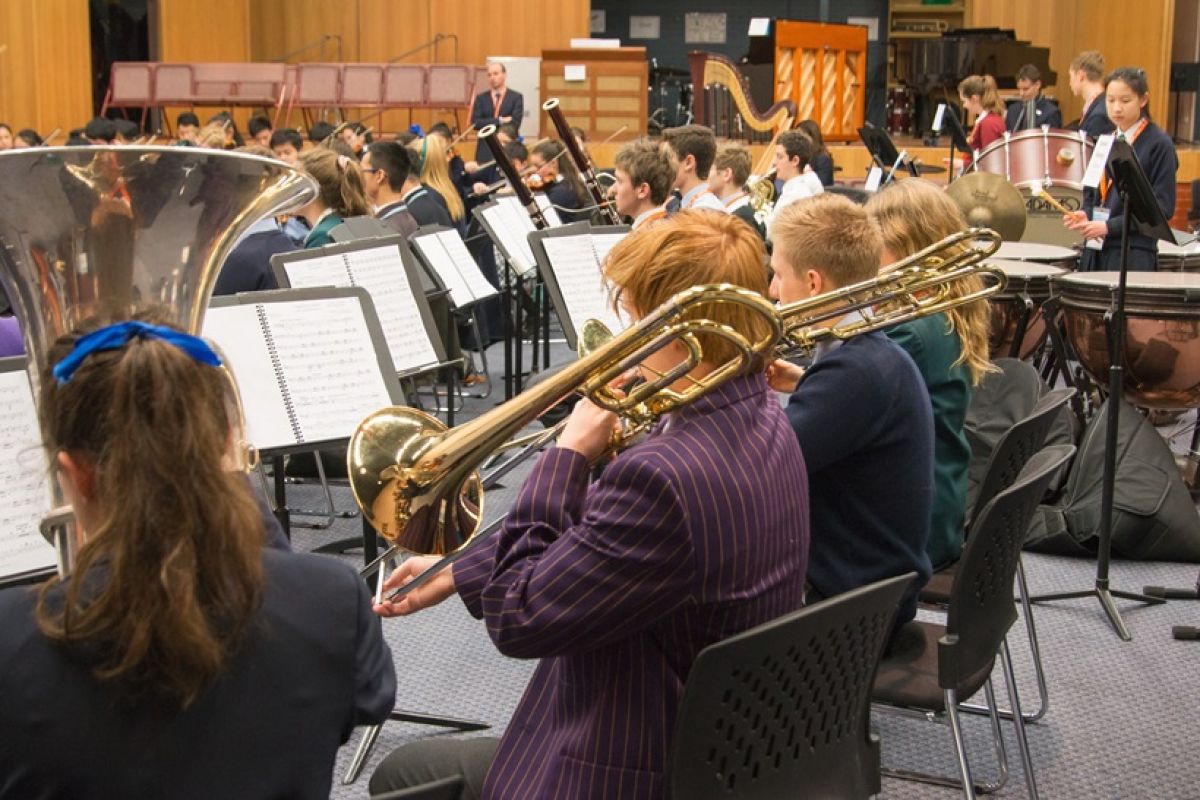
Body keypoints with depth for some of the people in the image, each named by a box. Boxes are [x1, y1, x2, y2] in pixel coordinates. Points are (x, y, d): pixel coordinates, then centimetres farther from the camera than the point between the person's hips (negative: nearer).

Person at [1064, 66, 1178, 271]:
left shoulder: (1159, 144, -5)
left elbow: (1163, 207, -10)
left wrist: (1109, 226, -16)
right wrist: (1085, 216, -1)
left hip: (1134, 254, -6)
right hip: (1096, 249, 6)